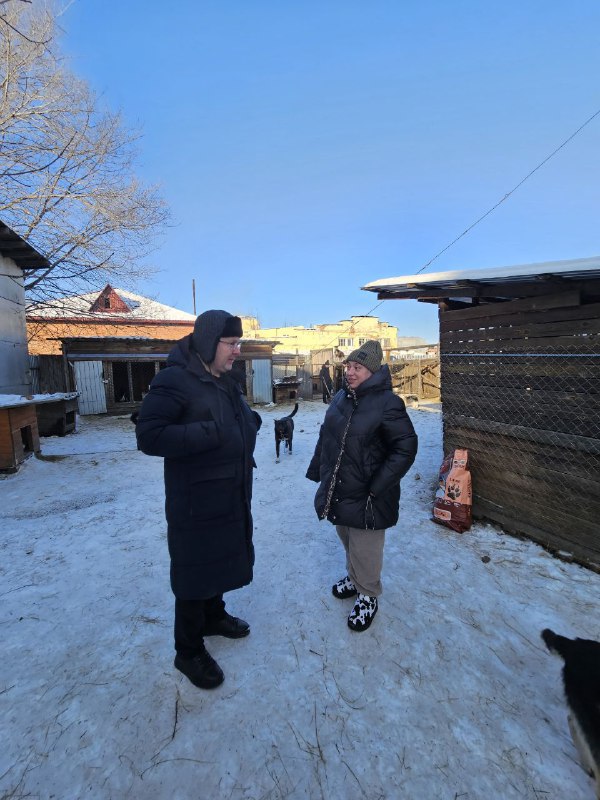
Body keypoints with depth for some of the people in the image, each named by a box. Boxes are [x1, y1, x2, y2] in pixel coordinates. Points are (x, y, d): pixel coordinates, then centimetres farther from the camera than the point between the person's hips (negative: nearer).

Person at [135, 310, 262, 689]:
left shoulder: (227, 380, 8)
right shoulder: (175, 380, -19)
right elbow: (148, 436, -25)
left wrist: (250, 421, -1)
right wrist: (211, 433, -30)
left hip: (232, 494, 8)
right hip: (195, 500, -8)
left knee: (222, 558, 23)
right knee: (194, 569, 7)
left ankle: (214, 615, 48)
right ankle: (189, 651, 29)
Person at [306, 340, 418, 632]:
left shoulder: (387, 403, -19)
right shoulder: (341, 397, 3)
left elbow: (406, 448, -17)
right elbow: (326, 436, 14)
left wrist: (376, 488, -19)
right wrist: (317, 471, 14)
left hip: (365, 496, -7)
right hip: (337, 490, 7)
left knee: (365, 549, 9)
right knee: (347, 539, 24)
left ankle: (367, 595, 34)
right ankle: (354, 578, 49)